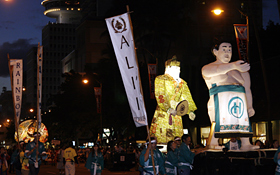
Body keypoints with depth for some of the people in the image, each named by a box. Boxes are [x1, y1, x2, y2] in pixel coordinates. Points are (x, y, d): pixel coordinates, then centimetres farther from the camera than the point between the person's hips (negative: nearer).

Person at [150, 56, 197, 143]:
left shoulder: (182, 82, 19)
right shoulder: (161, 79, 0)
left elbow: (186, 98, 13)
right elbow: (160, 97, -11)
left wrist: (190, 111, -2)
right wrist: (168, 109, -23)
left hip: (176, 113, 6)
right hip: (163, 114, -5)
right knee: (163, 139, -9)